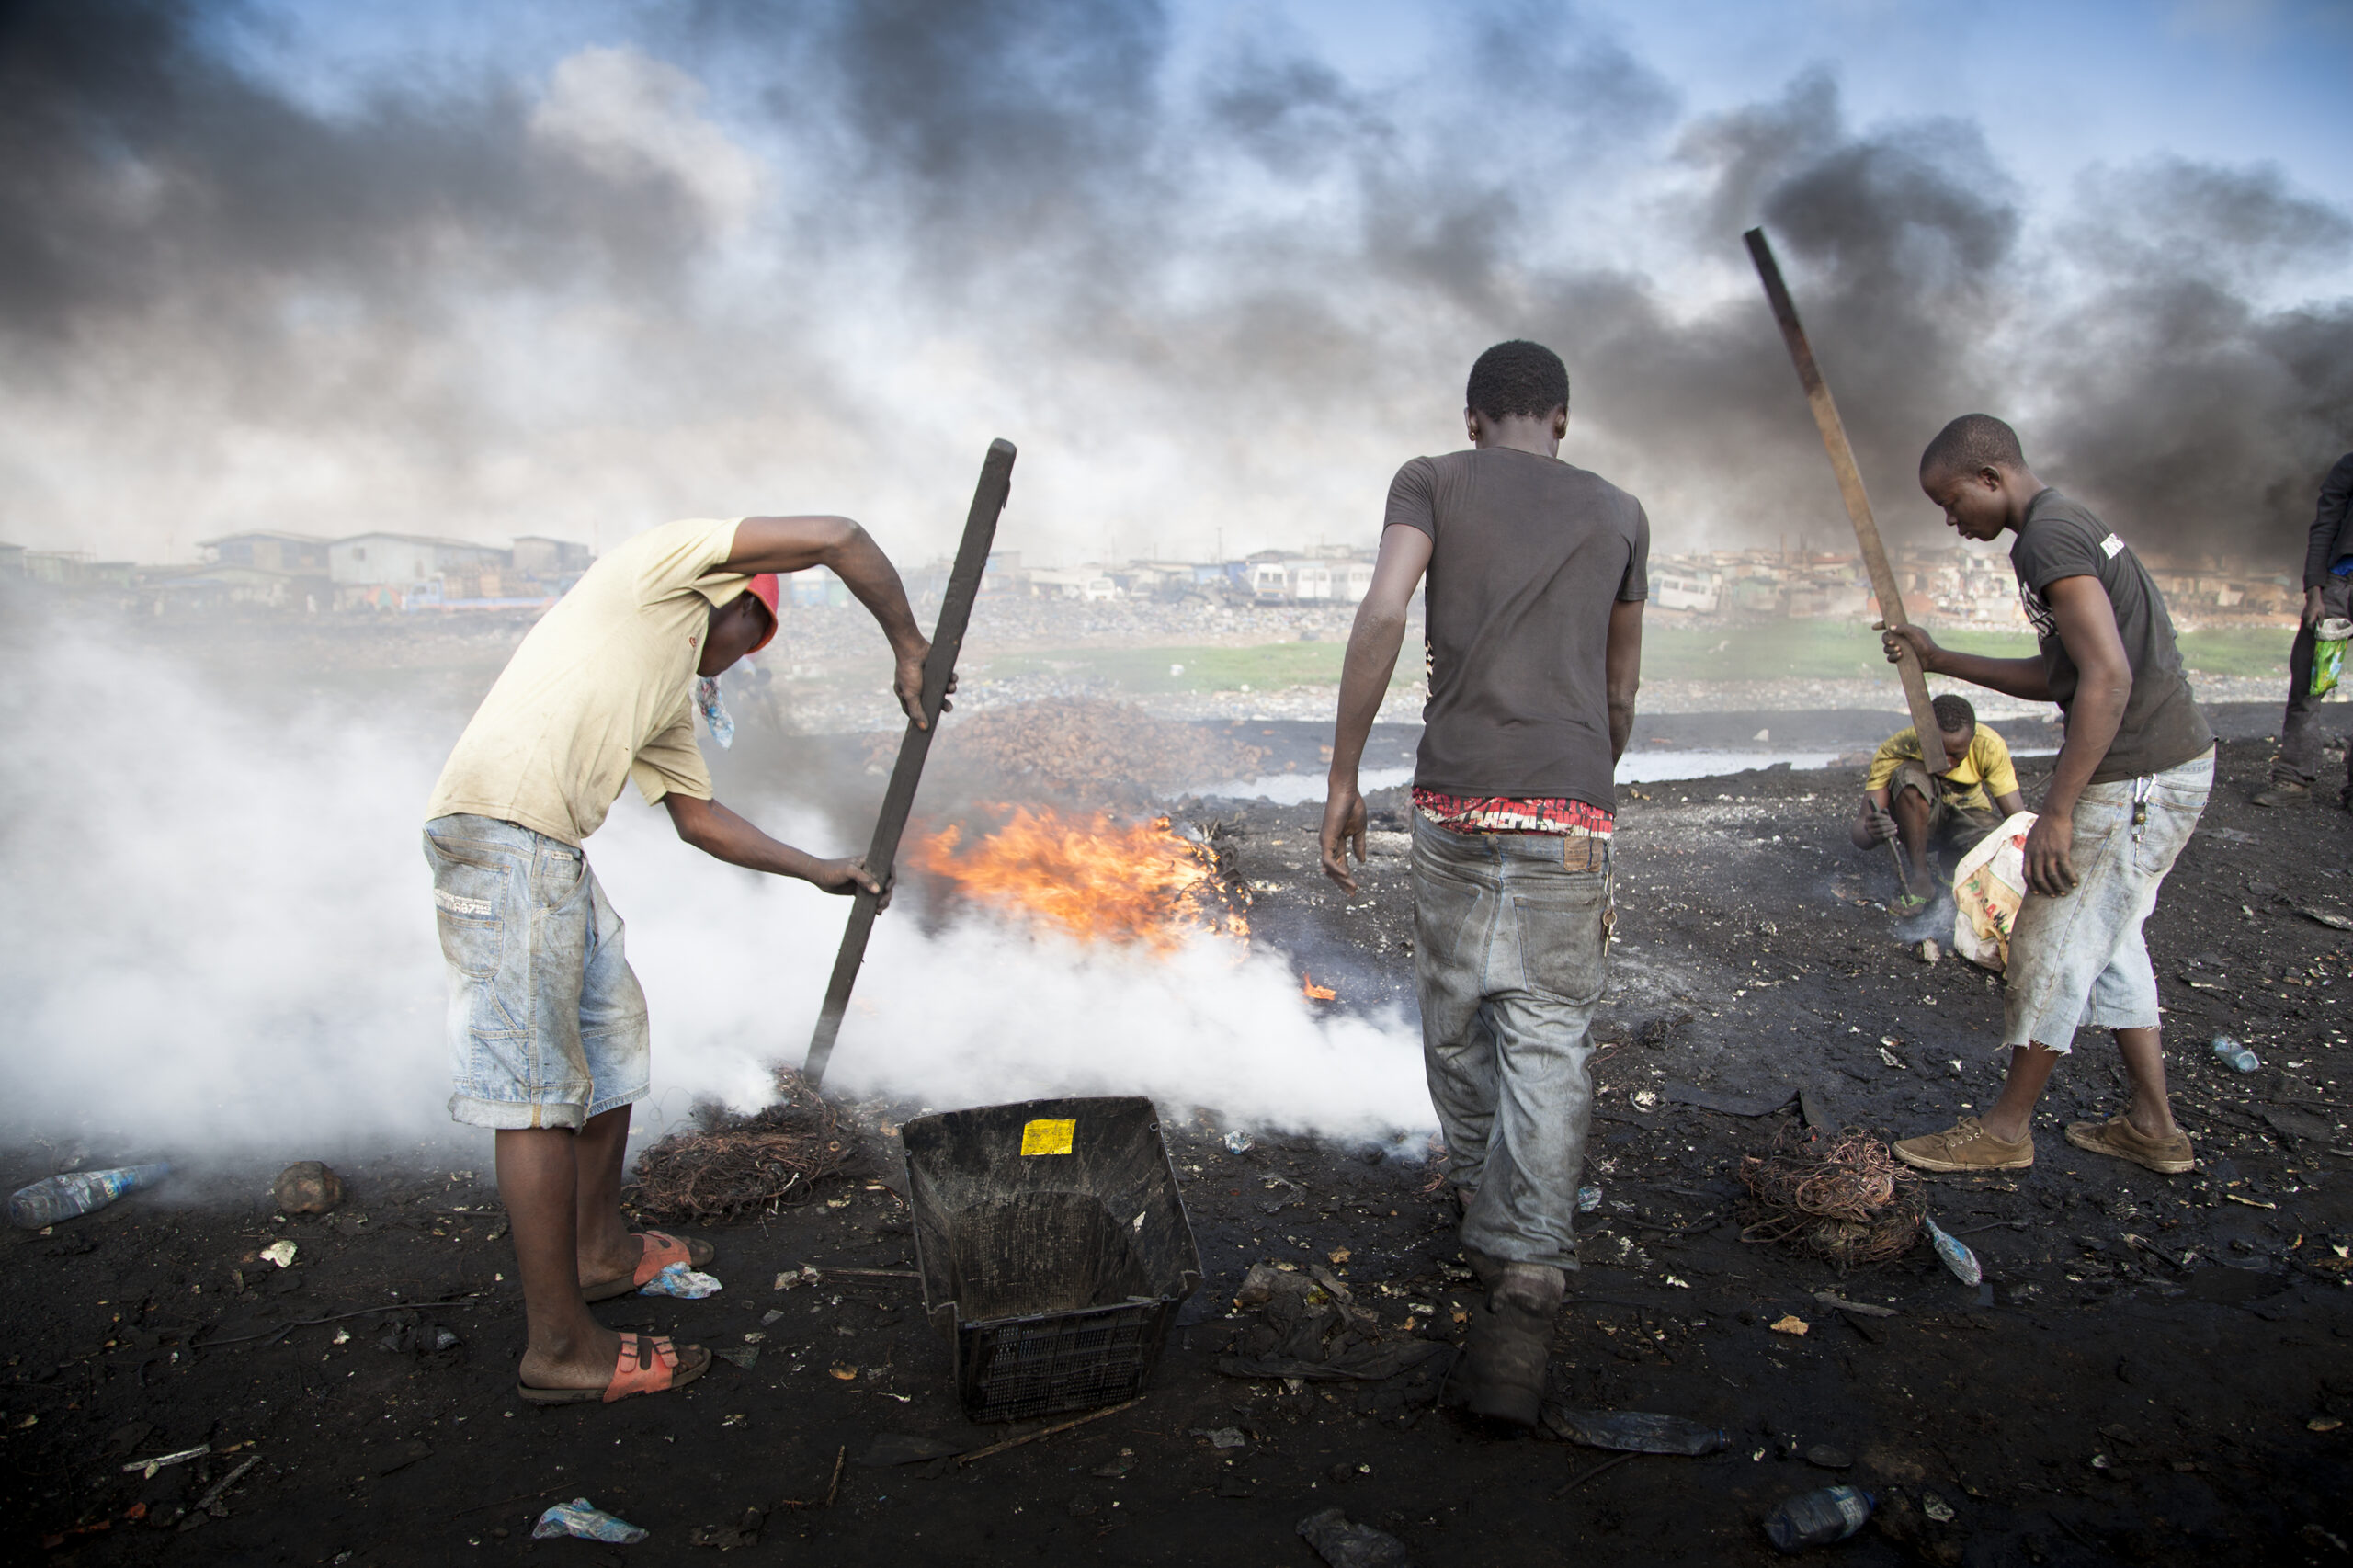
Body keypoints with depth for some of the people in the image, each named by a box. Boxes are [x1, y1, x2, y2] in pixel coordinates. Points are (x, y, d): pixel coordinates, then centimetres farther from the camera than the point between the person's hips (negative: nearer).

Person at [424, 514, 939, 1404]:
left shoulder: (672, 698, 27)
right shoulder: (670, 561, 4)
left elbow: (699, 819, 32)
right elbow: (840, 540, -4)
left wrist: (819, 872, 34)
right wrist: (909, 648, 5)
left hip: (555, 857, 10)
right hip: (503, 836, -10)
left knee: (613, 1041, 21)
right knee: (538, 1092, -6)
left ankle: (601, 1251, 39)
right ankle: (559, 1348, 3)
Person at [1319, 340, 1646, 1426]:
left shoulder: (1431, 480, 9)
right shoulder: (1619, 513, 16)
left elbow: (1382, 614, -8)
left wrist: (1341, 778, -5)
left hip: (1454, 800, 0)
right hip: (1572, 809, 1)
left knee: (1456, 1020, 16)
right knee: (1547, 1043, -2)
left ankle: (1481, 1205, 35)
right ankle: (1526, 1280, -12)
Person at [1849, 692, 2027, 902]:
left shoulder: (1990, 747, -25)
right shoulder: (1894, 751, -30)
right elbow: (1858, 833, -36)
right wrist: (1873, 832, -60)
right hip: (1916, 819, -2)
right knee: (1910, 773, -35)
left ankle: (1953, 862, 4)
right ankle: (1919, 877, -24)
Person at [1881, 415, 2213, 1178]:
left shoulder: (2048, 536, -16)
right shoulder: (2069, 525, 16)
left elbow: (2108, 677, -26)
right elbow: (2058, 678, 22)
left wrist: (2056, 812, -25)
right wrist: (1941, 660, 20)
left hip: (2136, 778, -10)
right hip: (2169, 765, 10)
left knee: (2053, 947, 1)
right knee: (2107, 942, 18)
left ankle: (2008, 1128, 14)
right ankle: (2153, 1126, 26)